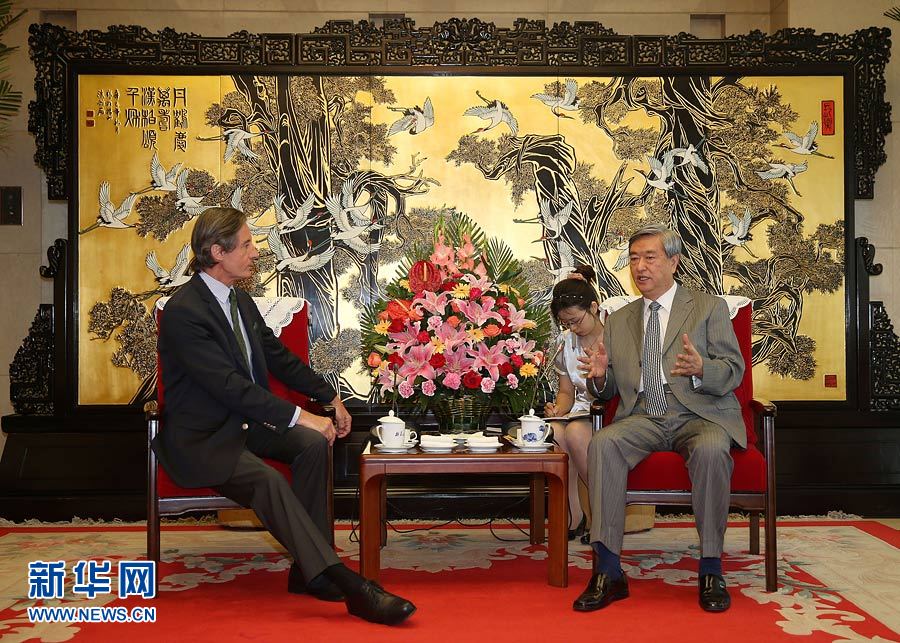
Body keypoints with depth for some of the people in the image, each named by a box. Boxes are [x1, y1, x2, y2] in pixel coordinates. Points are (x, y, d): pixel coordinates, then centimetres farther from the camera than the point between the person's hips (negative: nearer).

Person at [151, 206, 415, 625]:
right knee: (268, 480, -31)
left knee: (314, 443, -17)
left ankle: (308, 569, -13)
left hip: (244, 422, 8)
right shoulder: (183, 311, -19)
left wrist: (331, 398, 10)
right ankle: (350, 588, -33)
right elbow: (228, 384, -26)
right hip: (200, 438, -8)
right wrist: (297, 416, -27)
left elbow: (278, 357, 17)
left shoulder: (240, 299, 9)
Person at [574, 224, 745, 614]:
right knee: (602, 444, -29)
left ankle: (710, 569, -20)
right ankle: (608, 571, -27)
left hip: (699, 414, -2)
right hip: (643, 417, 3)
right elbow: (610, 391, 18)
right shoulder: (618, 320, 18)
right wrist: (600, 376, -7)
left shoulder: (709, 308, 8)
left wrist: (701, 370, -23)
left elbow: (734, 372, -1)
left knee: (710, 450, -36)